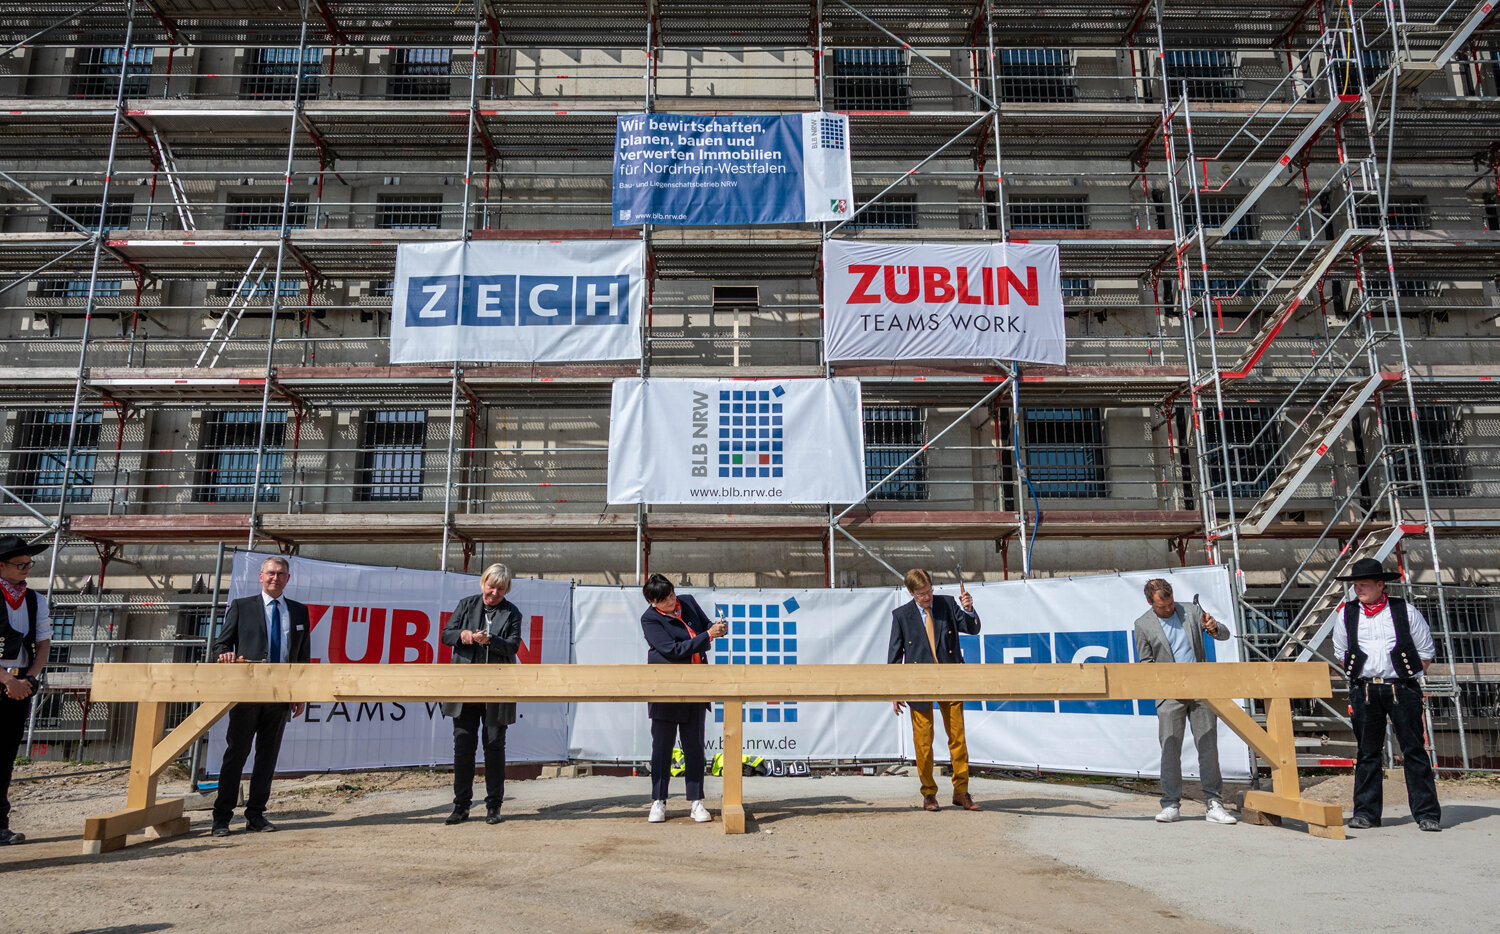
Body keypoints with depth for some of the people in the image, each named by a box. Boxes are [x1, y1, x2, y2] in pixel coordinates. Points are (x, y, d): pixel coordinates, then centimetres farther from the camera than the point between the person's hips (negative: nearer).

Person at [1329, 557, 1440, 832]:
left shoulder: (1405, 611, 2)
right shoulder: (1346, 614, 6)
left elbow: (1426, 653, 9)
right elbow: (1341, 653, 17)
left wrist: (1405, 679, 5)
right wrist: (1361, 677, 10)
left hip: (1402, 688, -1)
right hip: (1364, 691, 2)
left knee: (1414, 750, 0)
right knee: (1367, 752, 5)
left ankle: (1427, 813, 7)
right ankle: (1365, 812, 10)